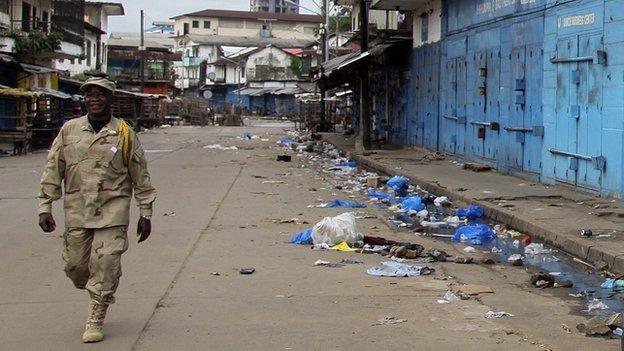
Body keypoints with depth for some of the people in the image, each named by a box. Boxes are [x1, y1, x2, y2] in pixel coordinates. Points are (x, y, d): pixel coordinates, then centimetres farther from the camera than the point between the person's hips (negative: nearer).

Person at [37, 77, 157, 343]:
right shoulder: (69, 130, 7)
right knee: (75, 265, 7)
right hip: (77, 212, 3)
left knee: (105, 266, -8)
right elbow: (53, 170, 8)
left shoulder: (124, 133, 2)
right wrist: (45, 206, 2)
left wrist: (146, 213, 6)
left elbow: (140, 176, 6)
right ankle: (96, 292, 37)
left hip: (112, 212, -3)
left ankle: (95, 321, 5)